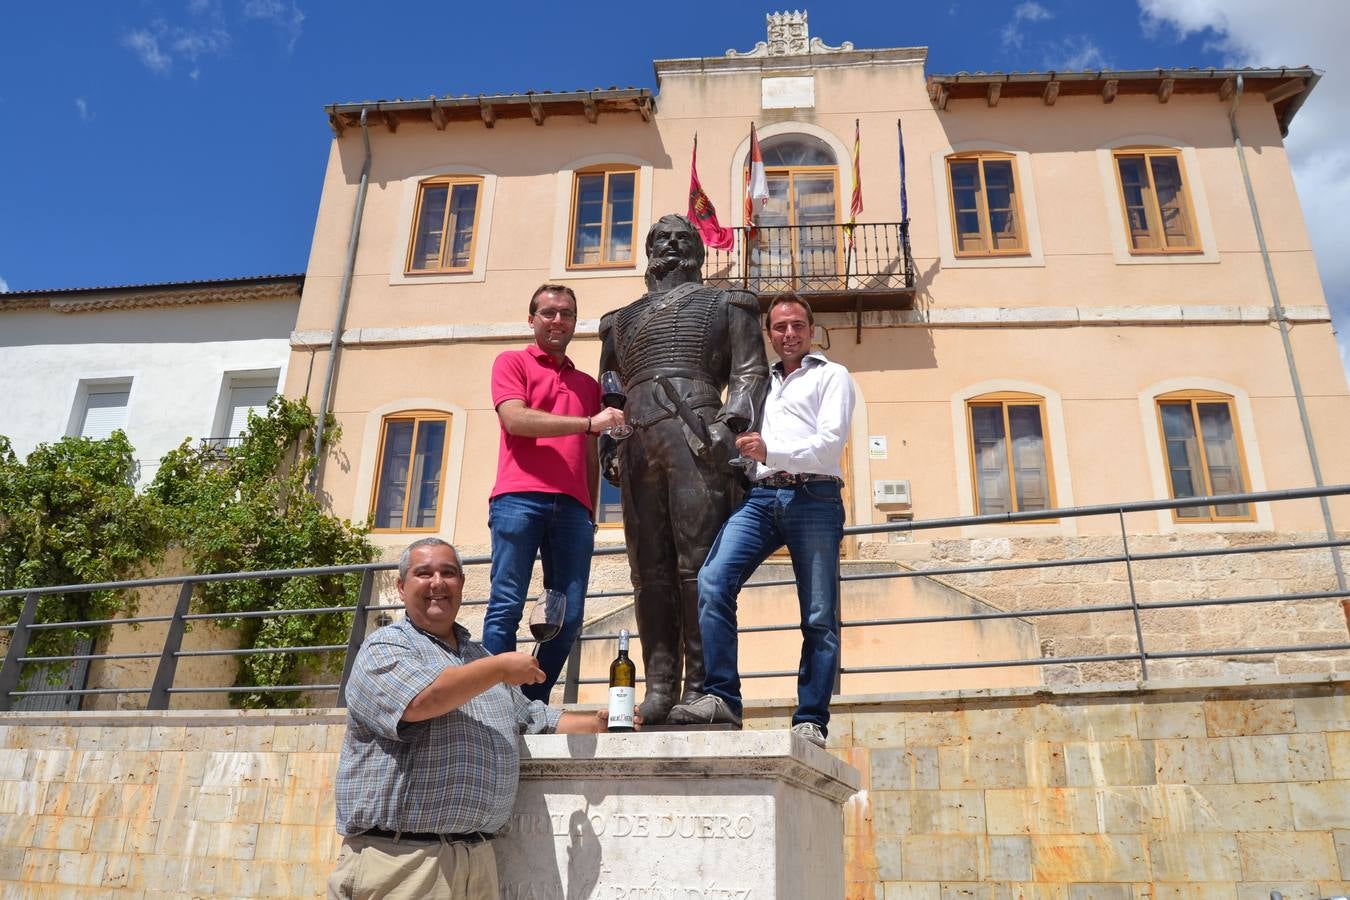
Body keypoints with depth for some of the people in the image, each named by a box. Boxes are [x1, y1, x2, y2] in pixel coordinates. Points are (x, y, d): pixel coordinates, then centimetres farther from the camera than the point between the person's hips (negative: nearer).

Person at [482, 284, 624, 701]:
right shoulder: (512, 362, 14)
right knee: (506, 606, -8)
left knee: (569, 616, -2)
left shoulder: (588, 384, 27)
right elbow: (515, 419, -5)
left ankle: (534, 706, 8)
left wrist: (592, 514, 14)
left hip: (572, 506, 4)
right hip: (519, 498, -4)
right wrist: (589, 423, -10)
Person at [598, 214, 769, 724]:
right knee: (650, 569, -2)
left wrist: (729, 424, -11)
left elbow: (751, 374, 6)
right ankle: (659, 685, -1)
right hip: (637, 443, 4)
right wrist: (608, 443, 8)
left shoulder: (725, 305, 19)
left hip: (697, 436, -4)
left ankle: (701, 685, -10)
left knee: (699, 562, -11)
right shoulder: (622, 320, 30)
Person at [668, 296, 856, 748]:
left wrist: (771, 452, -17)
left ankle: (811, 721, 0)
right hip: (759, 496, 4)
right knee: (712, 581, -19)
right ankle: (721, 697, -18)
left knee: (819, 616, -5)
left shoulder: (832, 375, 13)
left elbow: (831, 442, -3)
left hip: (812, 496, -3)